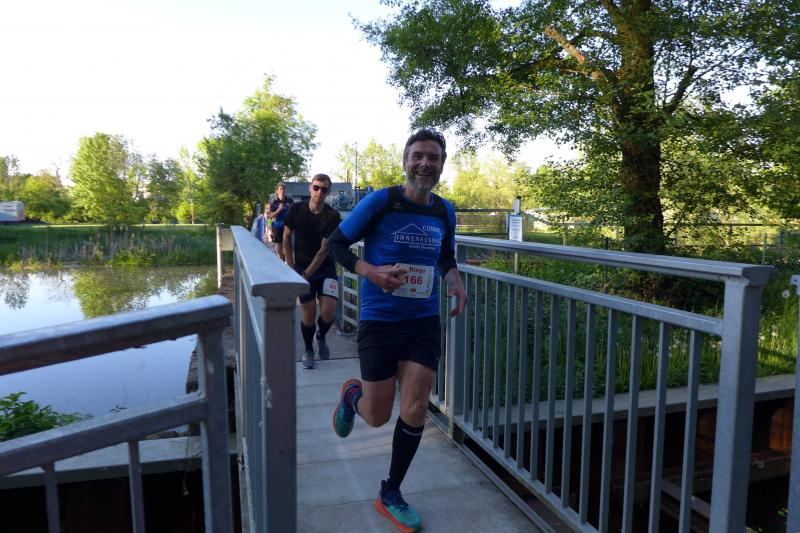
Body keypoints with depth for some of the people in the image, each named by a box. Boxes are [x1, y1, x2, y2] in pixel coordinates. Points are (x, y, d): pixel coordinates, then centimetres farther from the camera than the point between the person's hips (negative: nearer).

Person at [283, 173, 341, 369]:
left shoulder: (332, 216, -12)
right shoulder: (296, 209, -5)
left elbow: (324, 250, -14)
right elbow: (286, 239, 3)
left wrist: (307, 273, -14)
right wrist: (292, 268, -3)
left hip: (325, 269, -1)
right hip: (301, 269, 1)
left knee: (328, 313, -14)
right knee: (309, 314, 0)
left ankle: (321, 337, 20)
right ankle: (308, 351, 24)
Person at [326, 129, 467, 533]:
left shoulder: (445, 212, 4)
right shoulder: (379, 202, -11)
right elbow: (336, 244, -4)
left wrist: (454, 279, -2)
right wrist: (370, 271, -22)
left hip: (424, 322, 4)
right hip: (379, 321, -3)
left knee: (415, 409, -1)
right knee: (377, 417, 5)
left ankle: (390, 494, 23)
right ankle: (352, 394, 45)